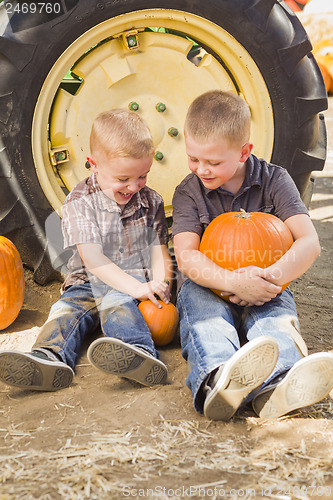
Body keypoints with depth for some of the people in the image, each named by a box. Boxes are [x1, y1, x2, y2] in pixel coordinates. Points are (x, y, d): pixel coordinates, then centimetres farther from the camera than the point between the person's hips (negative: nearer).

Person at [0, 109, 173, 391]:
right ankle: (49, 357, -53)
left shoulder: (151, 202, 6)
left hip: (139, 283, -1)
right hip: (90, 282, 1)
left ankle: (141, 352, -59)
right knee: (68, 307, -26)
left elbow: (160, 253, 5)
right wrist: (136, 287, -25)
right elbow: (92, 258, -15)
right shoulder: (80, 203, -6)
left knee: (114, 299, -33)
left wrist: (159, 286, -17)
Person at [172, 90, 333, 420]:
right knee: (204, 314, -34)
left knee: (275, 315, -33)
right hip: (208, 287, 0)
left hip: (262, 292, 0)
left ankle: (274, 388, -64)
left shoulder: (274, 180, -1)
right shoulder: (189, 192, 0)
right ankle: (218, 378, -65)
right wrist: (233, 282, -33)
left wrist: (270, 278, -31)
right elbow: (186, 257, -13)